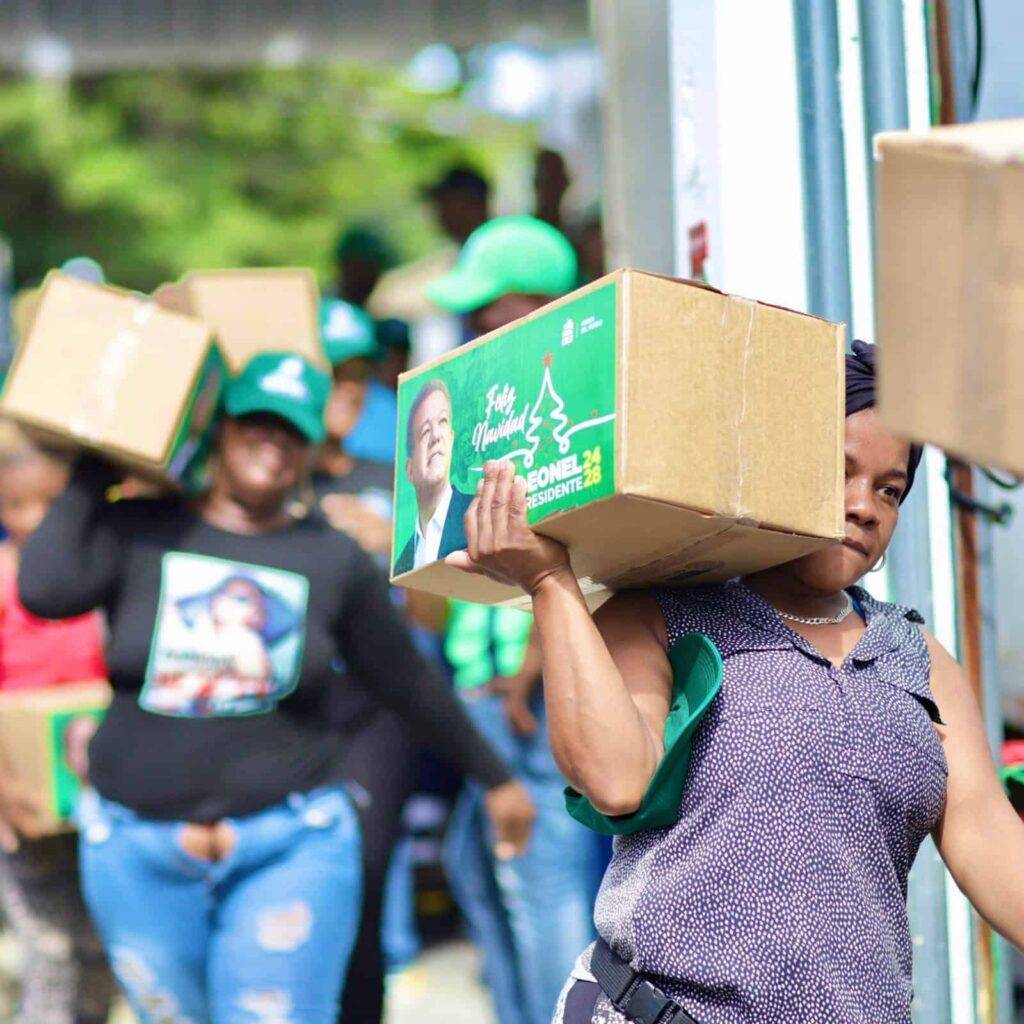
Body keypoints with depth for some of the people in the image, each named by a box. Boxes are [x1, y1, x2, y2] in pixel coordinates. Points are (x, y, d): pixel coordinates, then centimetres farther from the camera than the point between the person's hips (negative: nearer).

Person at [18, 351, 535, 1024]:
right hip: (139, 853, 1)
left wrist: (495, 779, 19)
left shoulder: (336, 560, 3)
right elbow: (45, 590, -17)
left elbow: (412, 684, 13)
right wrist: (95, 470, -6)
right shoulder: (138, 534, 1)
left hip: (290, 847, -1)